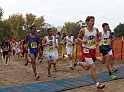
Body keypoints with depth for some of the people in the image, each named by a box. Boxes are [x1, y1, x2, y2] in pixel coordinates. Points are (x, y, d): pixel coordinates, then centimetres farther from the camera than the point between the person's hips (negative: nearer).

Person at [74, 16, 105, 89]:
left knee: (87, 67, 18)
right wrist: (82, 41, -17)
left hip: (93, 49, 6)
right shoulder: (83, 30, -10)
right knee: (93, 67, -11)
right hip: (87, 50, -6)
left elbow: (98, 37, 17)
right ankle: (98, 84, -1)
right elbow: (78, 38, 4)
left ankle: (78, 62, 49)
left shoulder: (96, 30, 1)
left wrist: (98, 39, -6)